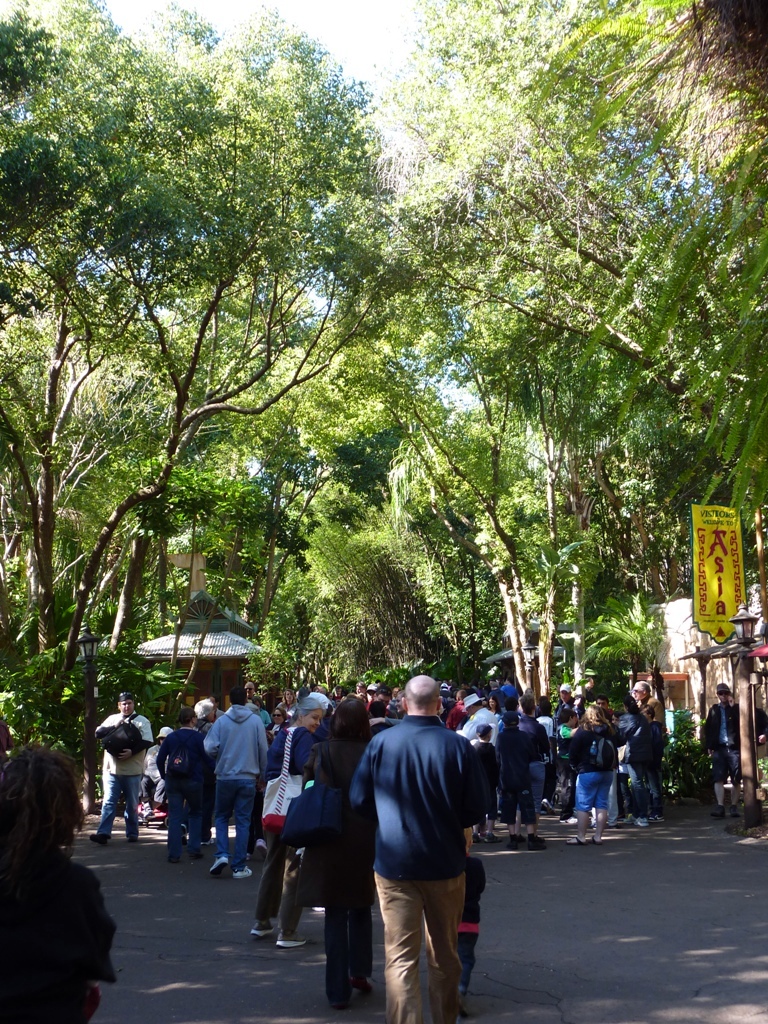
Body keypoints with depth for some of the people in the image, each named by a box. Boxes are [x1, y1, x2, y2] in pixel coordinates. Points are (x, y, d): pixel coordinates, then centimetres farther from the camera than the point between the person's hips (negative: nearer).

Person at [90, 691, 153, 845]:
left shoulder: (142, 721, 2)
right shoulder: (112, 719, 12)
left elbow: (147, 742, -7)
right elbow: (98, 733, 1)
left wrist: (132, 752, -21)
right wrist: (115, 727, -12)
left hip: (133, 770, -2)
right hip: (111, 769, 2)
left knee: (132, 804, 8)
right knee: (109, 802, -3)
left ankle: (132, 833, 18)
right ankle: (103, 833, -6)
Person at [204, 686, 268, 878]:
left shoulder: (221, 721, -6)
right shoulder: (256, 721, -3)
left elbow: (210, 748, -12)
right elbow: (263, 751, -1)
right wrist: (263, 775, 11)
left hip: (225, 777, 0)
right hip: (248, 778, 0)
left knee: (221, 817, 17)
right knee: (243, 821, 6)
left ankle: (222, 854, -1)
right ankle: (239, 867, 6)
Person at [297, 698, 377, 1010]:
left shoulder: (320, 752, -7)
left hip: (330, 844, 0)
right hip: (365, 844, 0)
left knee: (335, 914, 8)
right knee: (361, 907, 23)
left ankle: (338, 990, 9)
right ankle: (359, 971, 24)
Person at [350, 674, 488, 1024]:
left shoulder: (380, 743, -9)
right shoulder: (458, 745, -11)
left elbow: (359, 801, -2)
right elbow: (477, 808, -7)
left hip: (394, 864, -1)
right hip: (445, 863, 1)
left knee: (400, 958, 2)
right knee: (444, 955, 19)